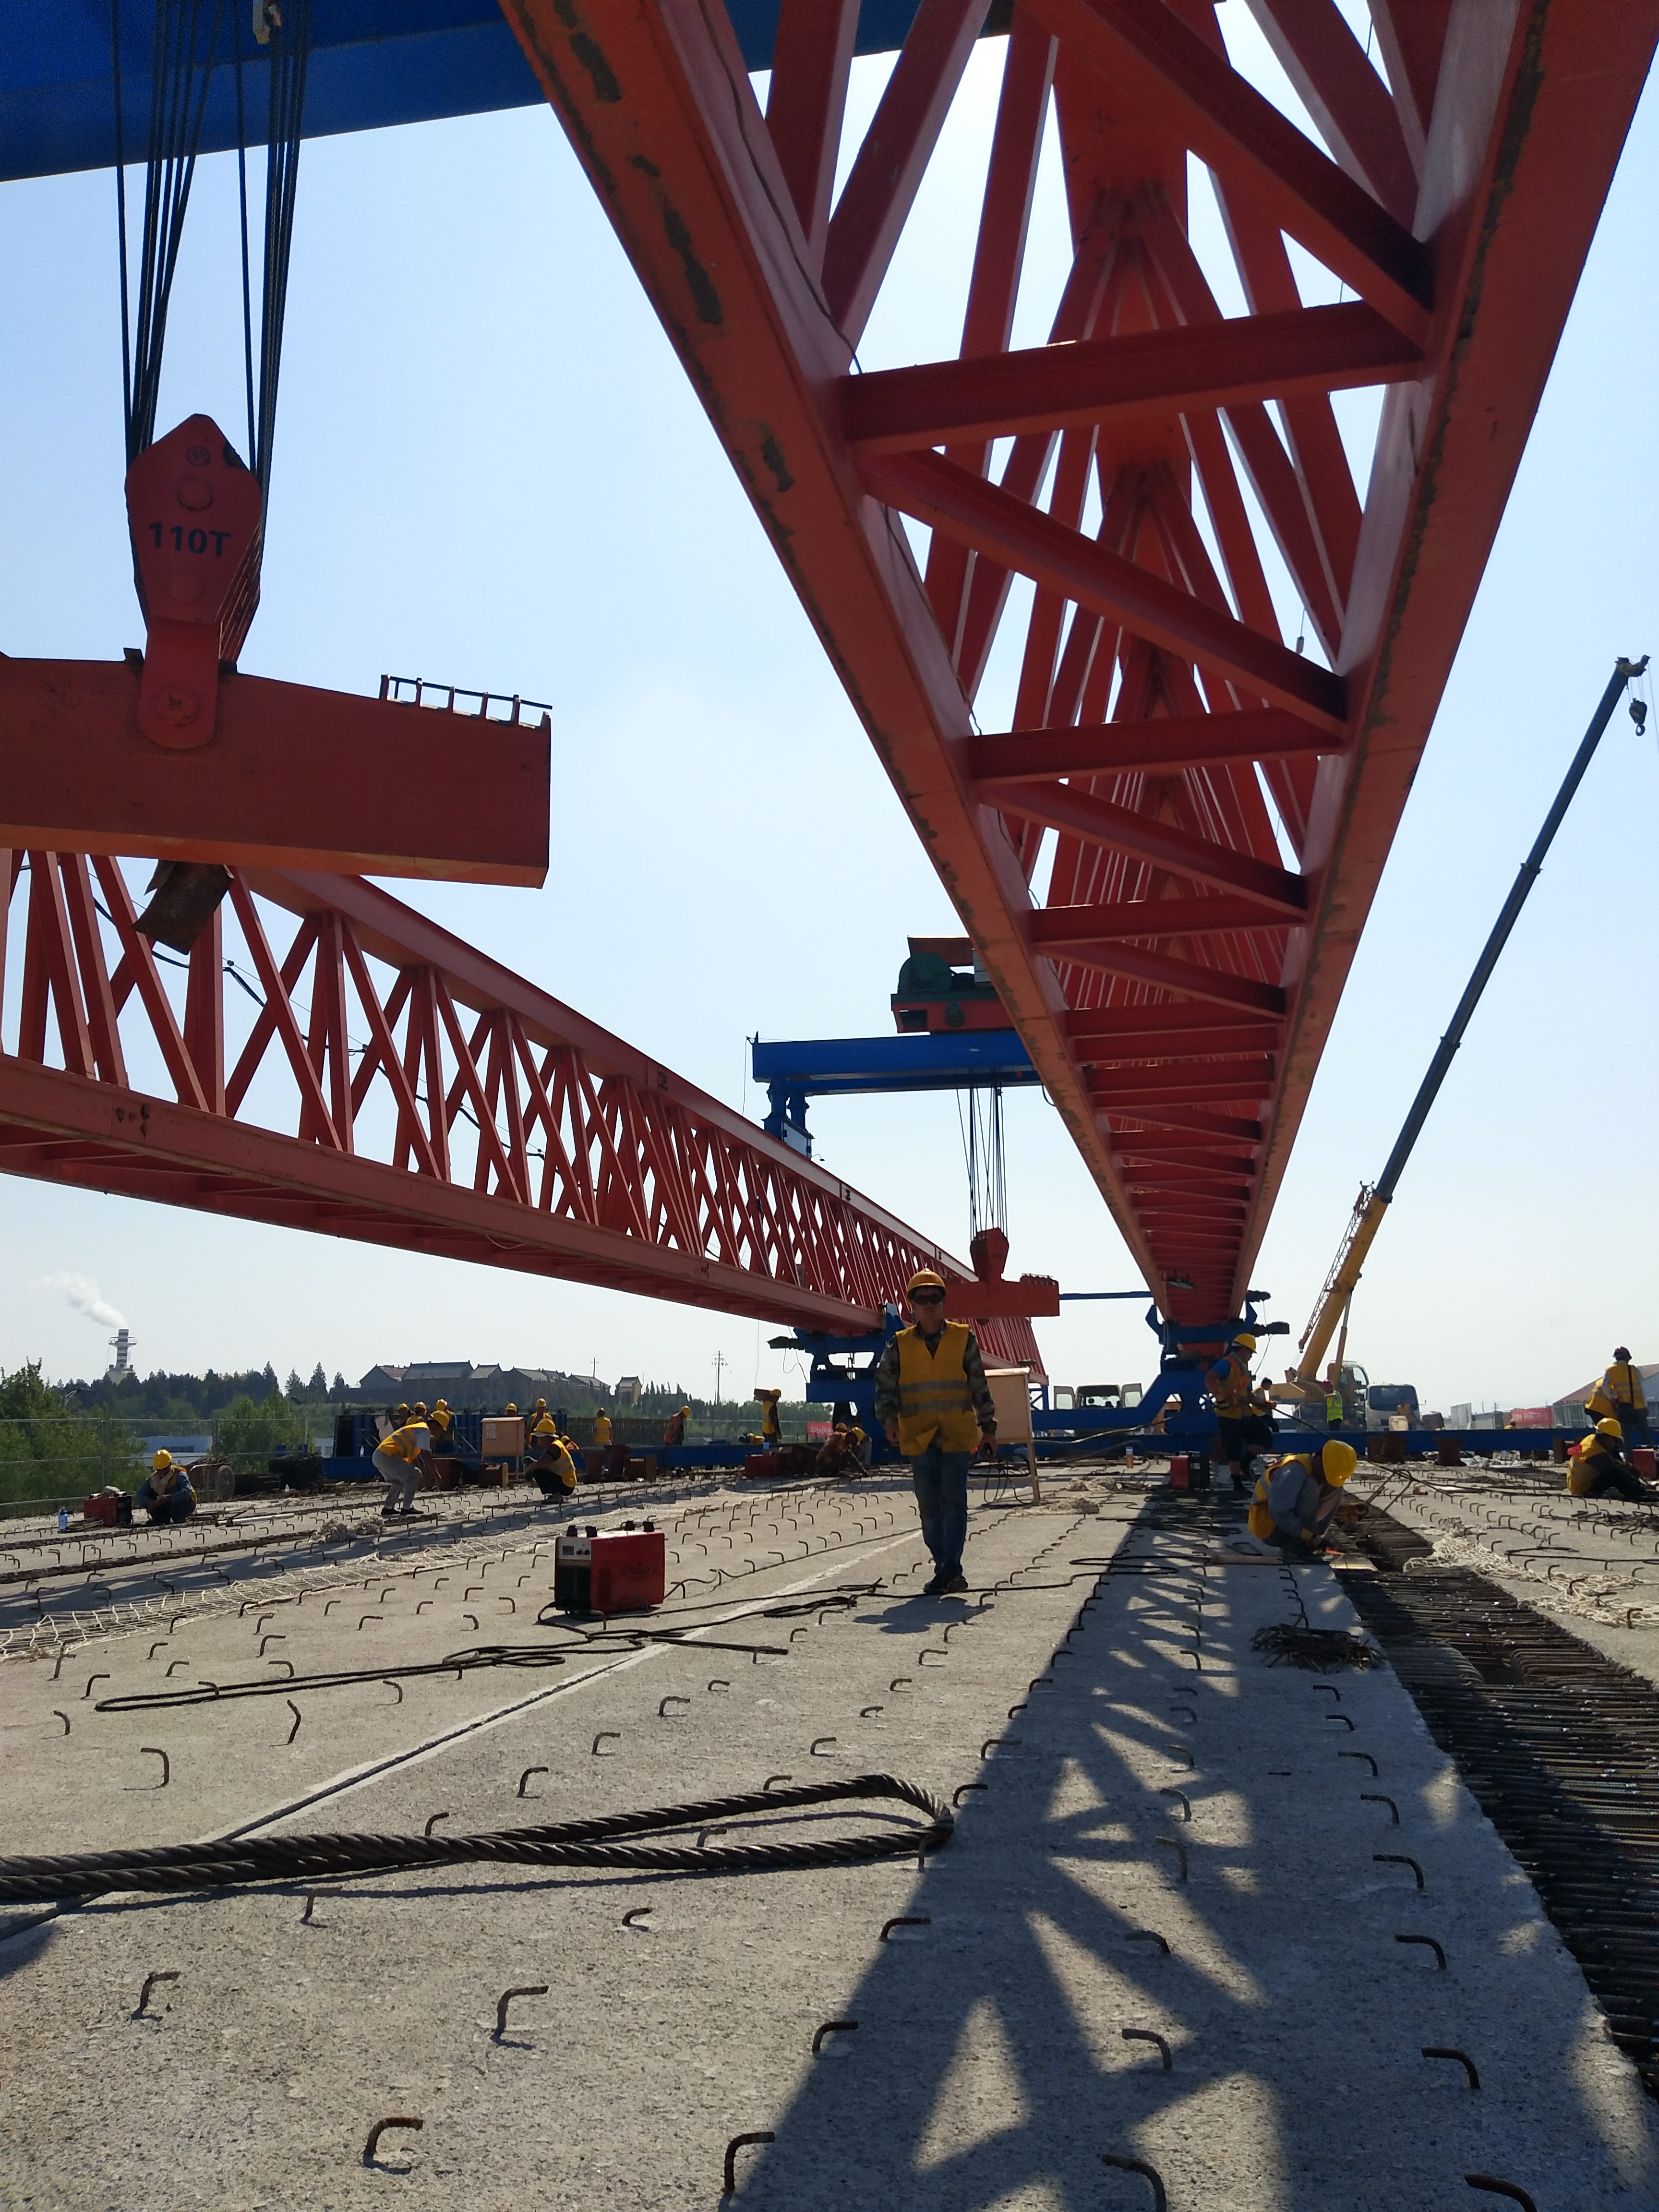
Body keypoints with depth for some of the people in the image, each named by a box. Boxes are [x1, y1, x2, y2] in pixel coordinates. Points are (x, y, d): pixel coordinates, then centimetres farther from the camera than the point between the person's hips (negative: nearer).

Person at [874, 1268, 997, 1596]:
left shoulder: (964, 1339, 3)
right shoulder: (899, 1345, 5)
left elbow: (980, 1387, 7)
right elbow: (885, 1386, 3)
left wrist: (988, 1427, 7)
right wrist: (889, 1419, -13)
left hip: (956, 1435, -2)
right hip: (918, 1438, 2)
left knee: (954, 1501, -8)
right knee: (929, 1506, 6)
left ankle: (950, 1569, -6)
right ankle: (945, 1569, 16)